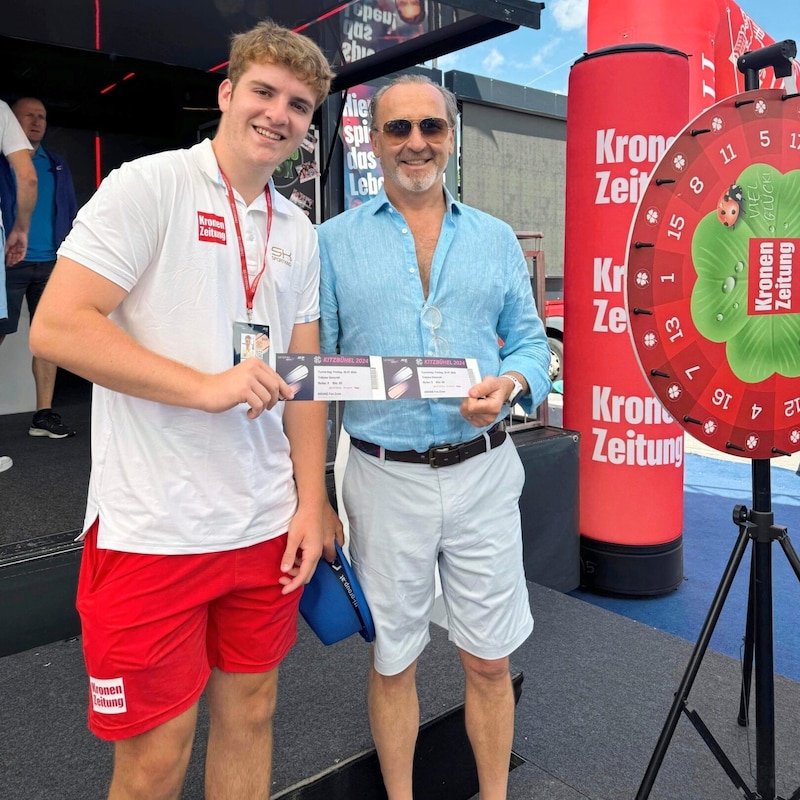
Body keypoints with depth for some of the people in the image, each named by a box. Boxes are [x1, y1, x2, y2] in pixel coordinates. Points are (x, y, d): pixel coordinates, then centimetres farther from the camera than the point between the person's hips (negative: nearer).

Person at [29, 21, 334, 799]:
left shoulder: (299, 232, 12)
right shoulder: (148, 186, -6)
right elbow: (56, 327, -14)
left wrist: (310, 504, 5)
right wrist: (207, 386, -18)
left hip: (266, 527, 6)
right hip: (153, 530, -5)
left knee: (249, 716, 19)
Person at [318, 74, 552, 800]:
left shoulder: (495, 237, 7)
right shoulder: (336, 240, 2)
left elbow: (530, 339, 10)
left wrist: (512, 385, -14)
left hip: (484, 472, 1)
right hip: (385, 476, -1)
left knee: (490, 659, 13)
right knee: (392, 660, 16)